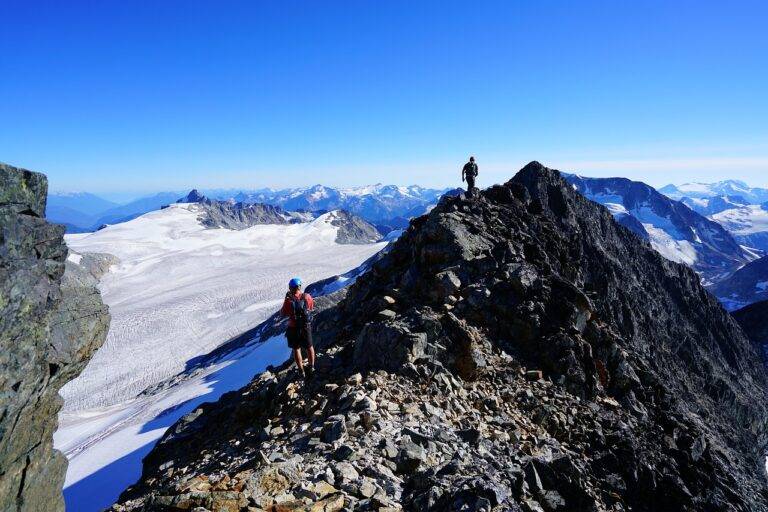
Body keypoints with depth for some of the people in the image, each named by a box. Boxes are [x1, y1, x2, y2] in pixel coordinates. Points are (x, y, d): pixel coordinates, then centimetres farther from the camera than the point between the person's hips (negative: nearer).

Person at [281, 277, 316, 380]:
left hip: (294, 328, -2)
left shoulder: (288, 300, -21)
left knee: (296, 349, 14)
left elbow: (283, 314, -6)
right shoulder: (307, 297, -13)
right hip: (306, 326, 2)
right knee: (309, 347, 20)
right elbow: (312, 307, 6)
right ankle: (311, 367, 33)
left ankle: (302, 372, 21)